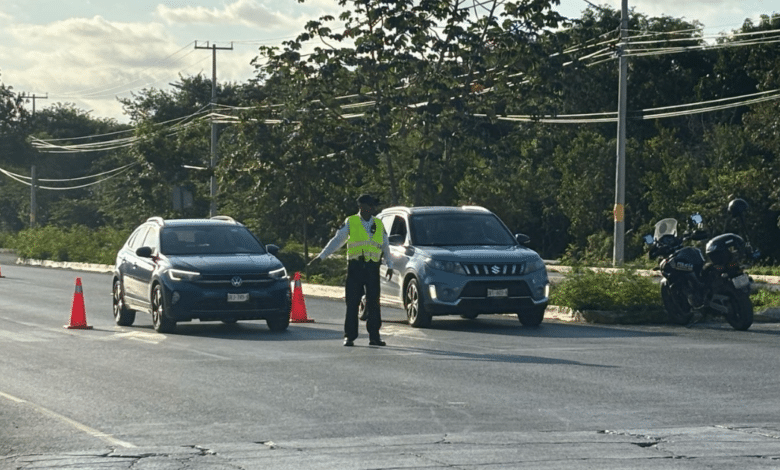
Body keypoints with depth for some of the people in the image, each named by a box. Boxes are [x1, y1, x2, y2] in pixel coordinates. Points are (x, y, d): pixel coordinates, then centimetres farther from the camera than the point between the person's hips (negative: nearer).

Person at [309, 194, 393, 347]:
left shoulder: (379, 224, 14)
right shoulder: (350, 222, 6)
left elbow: (385, 246, 19)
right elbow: (337, 240, 6)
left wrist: (390, 265, 14)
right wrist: (321, 256, 2)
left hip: (372, 267, 2)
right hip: (355, 266, -2)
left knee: (373, 303, 1)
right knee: (352, 303, -2)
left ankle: (374, 336, 7)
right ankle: (349, 337, 3)